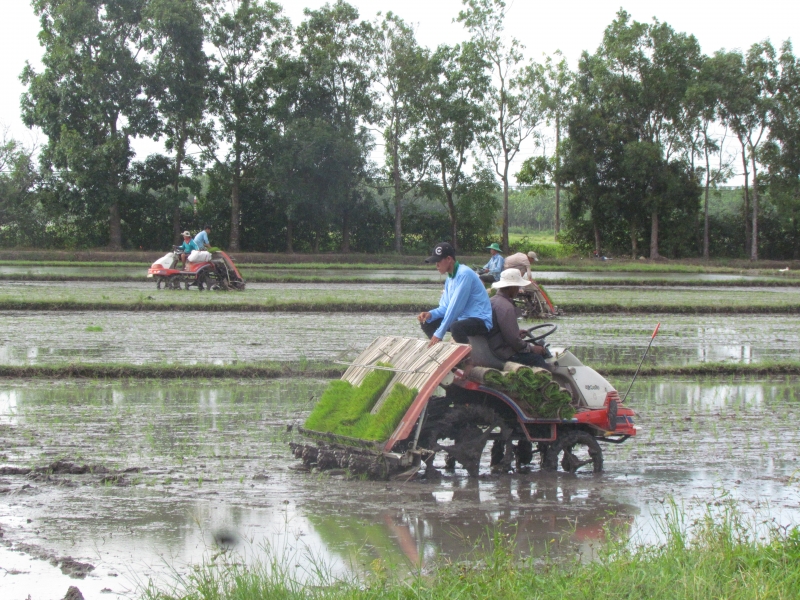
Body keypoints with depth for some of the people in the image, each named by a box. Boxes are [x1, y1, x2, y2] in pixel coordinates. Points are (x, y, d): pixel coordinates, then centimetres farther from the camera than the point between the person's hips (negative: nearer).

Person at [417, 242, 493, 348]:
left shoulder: (464, 274, -19)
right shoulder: (449, 279, 10)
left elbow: (455, 307, -23)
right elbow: (446, 307, 11)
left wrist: (439, 334, -23)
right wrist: (430, 314, -11)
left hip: (479, 321, -9)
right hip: (461, 319, 9)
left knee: (455, 327, -39)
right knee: (426, 323, 5)